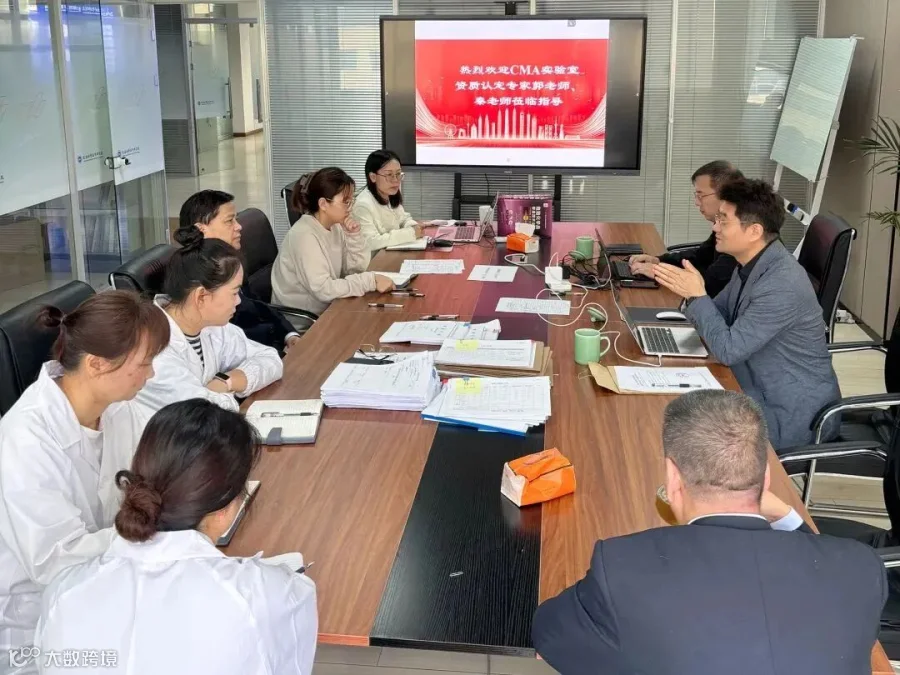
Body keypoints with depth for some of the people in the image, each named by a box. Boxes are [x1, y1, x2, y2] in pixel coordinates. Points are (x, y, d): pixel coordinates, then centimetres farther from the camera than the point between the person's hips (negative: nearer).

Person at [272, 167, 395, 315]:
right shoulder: (304, 235, -23)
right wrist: (371, 281, -28)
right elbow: (323, 290, -30)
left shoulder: (335, 226, 1)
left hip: (327, 309, 7)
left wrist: (354, 236, -12)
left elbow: (357, 268, 3)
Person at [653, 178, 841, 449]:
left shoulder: (782, 285, -28)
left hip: (794, 414, -8)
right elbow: (719, 314, 11)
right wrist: (688, 289, -9)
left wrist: (697, 295, -19)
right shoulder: (752, 264, 1)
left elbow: (728, 350, -26)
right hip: (761, 394, 8)